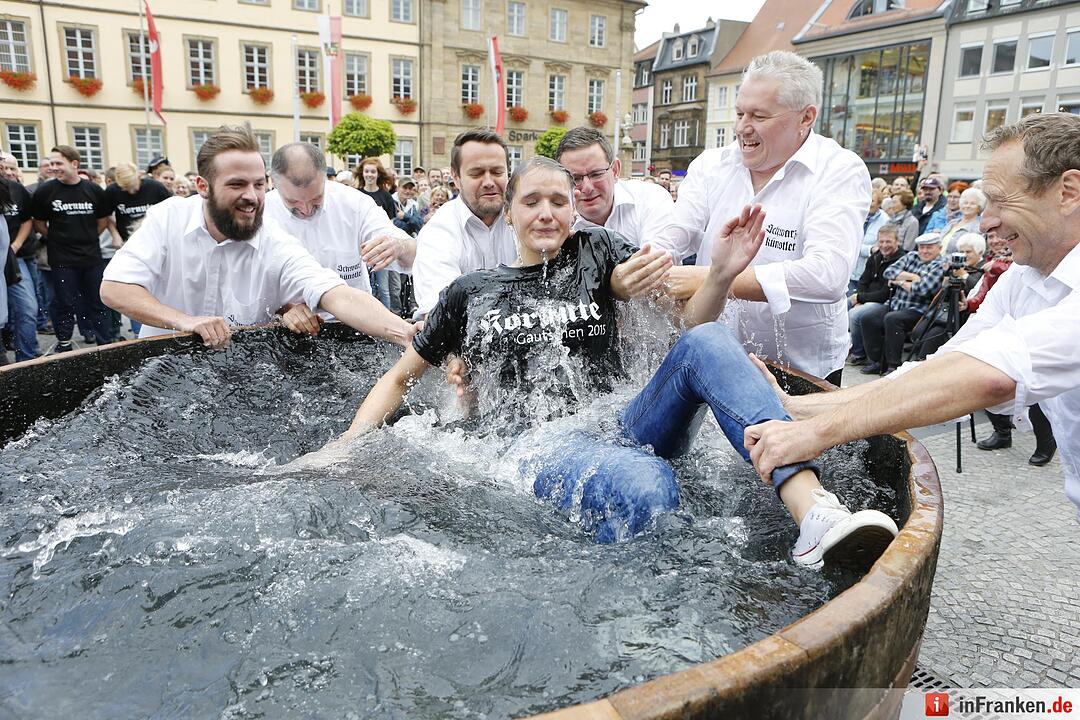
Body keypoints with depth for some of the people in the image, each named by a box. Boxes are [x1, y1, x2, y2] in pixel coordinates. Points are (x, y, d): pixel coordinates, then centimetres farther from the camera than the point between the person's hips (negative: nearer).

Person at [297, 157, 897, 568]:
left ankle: (815, 512, -38)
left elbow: (689, 319, 3)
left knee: (706, 343, -26)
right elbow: (401, 376, 22)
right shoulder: (470, 293, 15)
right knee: (648, 485, -38)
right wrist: (347, 444, 8)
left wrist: (721, 273, -19)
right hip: (537, 448, -2)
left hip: (619, 428, 3)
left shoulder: (596, 253, 14)